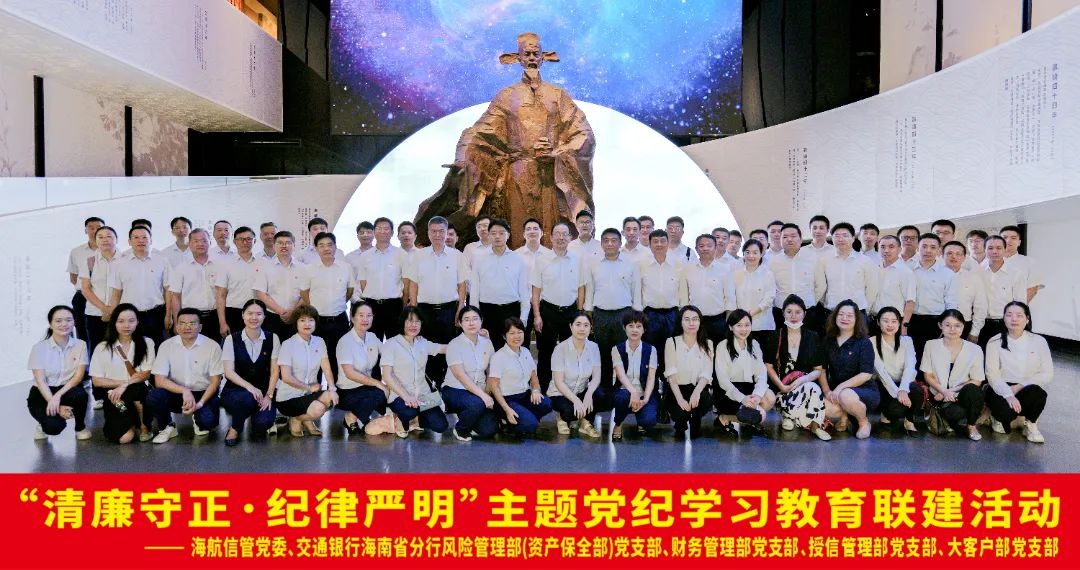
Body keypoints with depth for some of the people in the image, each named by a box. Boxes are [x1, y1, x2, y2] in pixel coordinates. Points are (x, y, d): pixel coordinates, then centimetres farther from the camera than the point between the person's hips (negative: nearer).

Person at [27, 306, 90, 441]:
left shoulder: (80, 345, -4)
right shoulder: (39, 347, -9)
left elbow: (79, 376, -11)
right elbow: (40, 381, -14)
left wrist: (58, 396, -28)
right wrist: (58, 407, -25)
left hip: (67, 390, 2)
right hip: (42, 394, -2)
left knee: (80, 394, -35)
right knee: (54, 426, -30)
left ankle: (80, 427, -4)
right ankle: (44, 424, 10)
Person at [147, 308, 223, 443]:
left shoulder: (212, 346, -9)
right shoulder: (166, 346, -6)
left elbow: (215, 381, -6)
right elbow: (159, 381, -11)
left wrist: (200, 403, -20)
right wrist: (184, 391, -26)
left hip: (203, 394, -1)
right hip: (176, 393, 1)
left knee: (208, 419, -30)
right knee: (153, 396, -29)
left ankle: (200, 422, 11)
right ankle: (167, 427, 2)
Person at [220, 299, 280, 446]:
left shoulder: (272, 339, 2)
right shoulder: (232, 339, -2)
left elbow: (274, 371, 0)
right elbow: (229, 371, -10)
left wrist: (269, 395, -11)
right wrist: (249, 386, -26)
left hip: (263, 391, 1)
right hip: (235, 391, -1)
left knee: (263, 422, -27)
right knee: (246, 398, -37)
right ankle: (235, 429, -6)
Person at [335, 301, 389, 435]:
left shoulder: (372, 337, 5)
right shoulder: (345, 341, -15)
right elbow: (350, 373, -22)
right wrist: (378, 383, -25)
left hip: (366, 386, 6)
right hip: (347, 392, -6)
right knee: (380, 393, -31)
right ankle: (351, 418, -8)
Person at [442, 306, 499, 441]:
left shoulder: (486, 343, 4)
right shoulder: (454, 345, -11)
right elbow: (461, 376, -19)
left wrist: (488, 395, -8)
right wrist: (483, 395, -26)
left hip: (479, 391, 5)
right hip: (455, 390, -4)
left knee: (489, 430, -15)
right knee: (477, 404, -36)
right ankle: (460, 429, -4)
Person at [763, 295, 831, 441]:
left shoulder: (813, 337, 10)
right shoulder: (775, 337, 6)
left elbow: (818, 370, 7)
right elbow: (768, 367, 2)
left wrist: (801, 380, -13)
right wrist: (782, 386, -13)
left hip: (806, 383, 2)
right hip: (780, 387, -2)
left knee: (813, 389, -34)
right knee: (813, 389, -32)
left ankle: (788, 416, -11)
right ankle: (813, 425, -7)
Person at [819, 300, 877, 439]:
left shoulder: (864, 343, -6)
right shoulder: (828, 341, 7)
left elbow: (866, 374, -15)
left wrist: (841, 387, -22)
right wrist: (827, 391, -10)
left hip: (865, 391, -3)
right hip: (837, 392, 3)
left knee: (846, 396, -38)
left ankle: (864, 422, -6)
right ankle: (843, 416, 5)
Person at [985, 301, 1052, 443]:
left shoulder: (1038, 341, 3)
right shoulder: (995, 343, -1)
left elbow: (1047, 374, -1)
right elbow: (993, 376, -9)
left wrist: (1019, 387, -12)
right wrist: (1008, 395, -26)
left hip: (1027, 390, 2)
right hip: (1001, 390, -1)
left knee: (1037, 393, -34)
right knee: (1006, 411, -33)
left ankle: (1030, 425, -4)